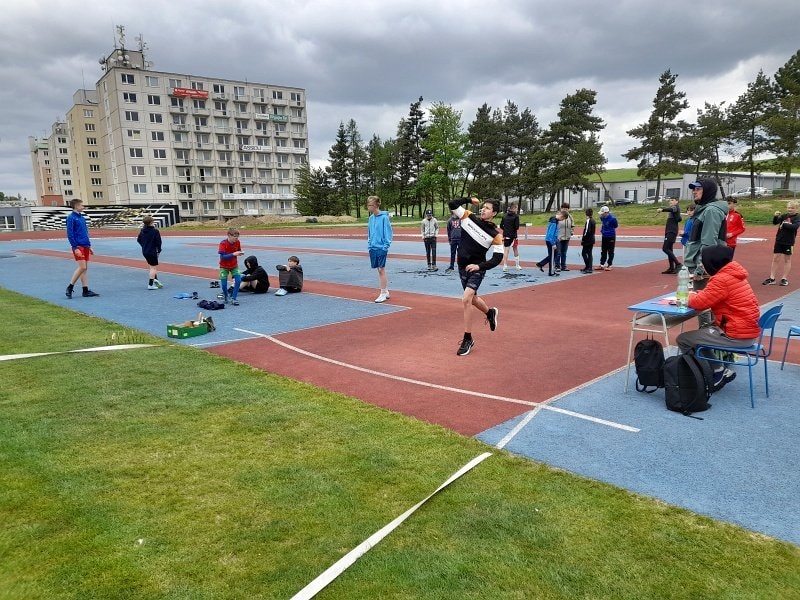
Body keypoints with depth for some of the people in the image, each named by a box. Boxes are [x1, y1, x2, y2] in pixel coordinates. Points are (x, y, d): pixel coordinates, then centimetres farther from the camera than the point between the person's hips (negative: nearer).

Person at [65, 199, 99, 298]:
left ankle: (86, 290, 8)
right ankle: (70, 287, 0)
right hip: (78, 246, -8)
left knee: (85, 268, 6)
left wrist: (89, 246, 19)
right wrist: (75, 248, -18)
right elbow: (70, 234, -12)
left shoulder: (82, 218, 17)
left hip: (85, 246, 8)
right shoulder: (71, 218, -8)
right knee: (82, 267, -12)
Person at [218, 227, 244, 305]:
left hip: (234, 265, 3)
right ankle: (225, 296, 27)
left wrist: (240, 253, -17)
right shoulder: (223, 243, -22)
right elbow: (222, 256, -26)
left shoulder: (237, 242, -8)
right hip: (224, 266, -3)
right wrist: (233, 254, -35)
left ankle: (234, 298, 2)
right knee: (223, 284, -5)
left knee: (238, 280, -14)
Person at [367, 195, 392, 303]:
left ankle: (383, 294, 5)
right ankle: (386, 292, 23)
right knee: (379, 270, 12)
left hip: (381, 248, -7)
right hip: (373, 248, 7)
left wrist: (386, 246, -14)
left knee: (381, 270, -3)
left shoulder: (384, 217, -12)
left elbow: (388, 232, -11)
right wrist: (369, 244, 12)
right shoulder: (371, 218, 9)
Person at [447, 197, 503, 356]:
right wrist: (470, 200, -8)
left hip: (476, 270, -5)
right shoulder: (469, 217, -3)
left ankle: (468, 340, -7)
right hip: (462, 267, 5)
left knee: (465, 300, -19)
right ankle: (490, 312, 55)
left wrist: (480, 266, -24)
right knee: (472, 298, 22)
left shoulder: (495, 234, -12)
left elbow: (497, 258, -13)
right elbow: (452, 204, -5)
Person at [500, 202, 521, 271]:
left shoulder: (504, 216, 3)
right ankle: (518, 266, 24)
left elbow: (501, 226, 4)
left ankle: (505, 266, -5)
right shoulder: (516, 216, -10)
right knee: (516, 250, 13)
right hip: (513, 235, -3)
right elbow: (517, 227, -15)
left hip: (506, 235, 3)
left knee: (505, 251, 2)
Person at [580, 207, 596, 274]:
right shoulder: (593, 221, 11)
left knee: (583, 253, -4)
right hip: (592, 240, 9)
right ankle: (589, 268, 16)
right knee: (589, 254, 13)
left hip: (587, 241, -9)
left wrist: (583, 239, -12)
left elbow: (587, 231, -21)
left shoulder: (588, 221, -16)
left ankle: (588, 267, -7)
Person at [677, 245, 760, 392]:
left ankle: (718, 373, 8)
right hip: (748, 331, 10)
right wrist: (694, 294, 4)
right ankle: (720, 372, 20)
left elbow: (699, 303, -18)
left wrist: (688, 296, 2)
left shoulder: (722, 279, -19)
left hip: (737, 335, -10)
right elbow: (709, 295, 20)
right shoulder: (733, 274, 12)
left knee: (683, 339, -4)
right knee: (700, 332, 26)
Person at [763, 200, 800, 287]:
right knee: (775, 259, 5)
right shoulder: (784, 215, 4)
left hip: (788, 242, -4)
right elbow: (775, 222, -2)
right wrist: (775, 216, -19)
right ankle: (772, 278, 9)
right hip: (779, 240, 4)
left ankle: (784, 278, 15)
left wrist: (784, 224, -20)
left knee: (787, 260, 7)